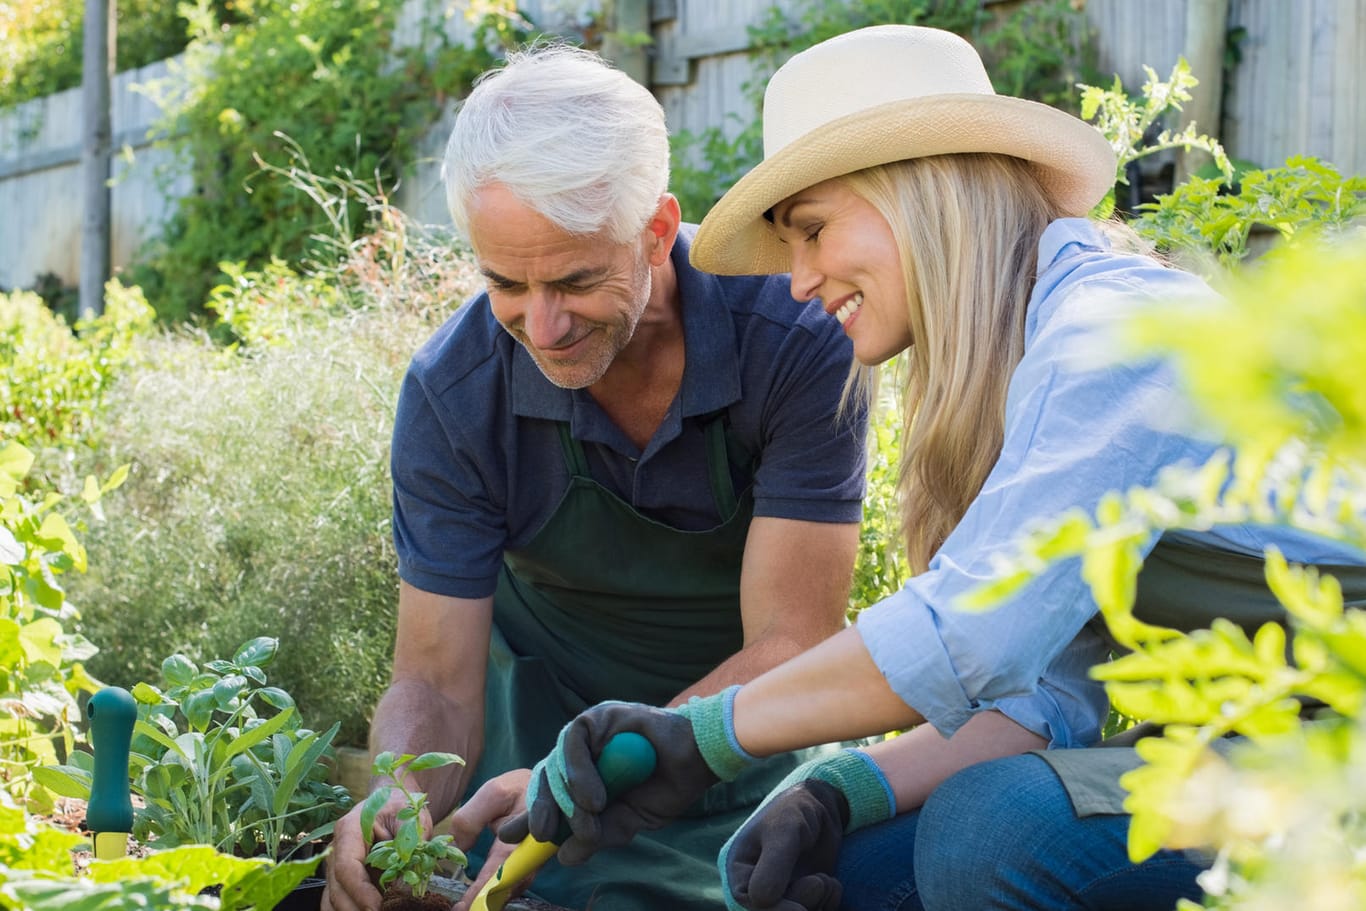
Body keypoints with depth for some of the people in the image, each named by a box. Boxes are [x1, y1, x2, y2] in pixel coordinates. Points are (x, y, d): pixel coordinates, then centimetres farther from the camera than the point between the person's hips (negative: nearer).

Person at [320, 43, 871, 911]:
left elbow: (789, 651, -24)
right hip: (545, 704, -1)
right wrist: (393, 808, -39)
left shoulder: (799, 342, -26)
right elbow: (436, 683, -15)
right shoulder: (453, 391, -20)